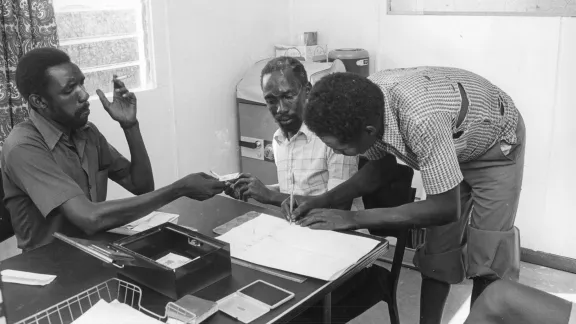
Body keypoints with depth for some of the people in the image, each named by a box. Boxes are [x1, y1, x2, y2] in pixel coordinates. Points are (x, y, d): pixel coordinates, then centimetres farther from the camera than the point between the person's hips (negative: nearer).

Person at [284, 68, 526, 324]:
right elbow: (377, 168, -6)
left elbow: (446, 209, -38)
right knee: (436, 252, 5)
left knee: (485, 258, -5)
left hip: (496, 148, -5)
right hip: (451, 148, 6)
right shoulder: (365, 105, -23)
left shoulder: (421, 121, -45)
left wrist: (352, 219, -38)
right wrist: (324, 201, -20)